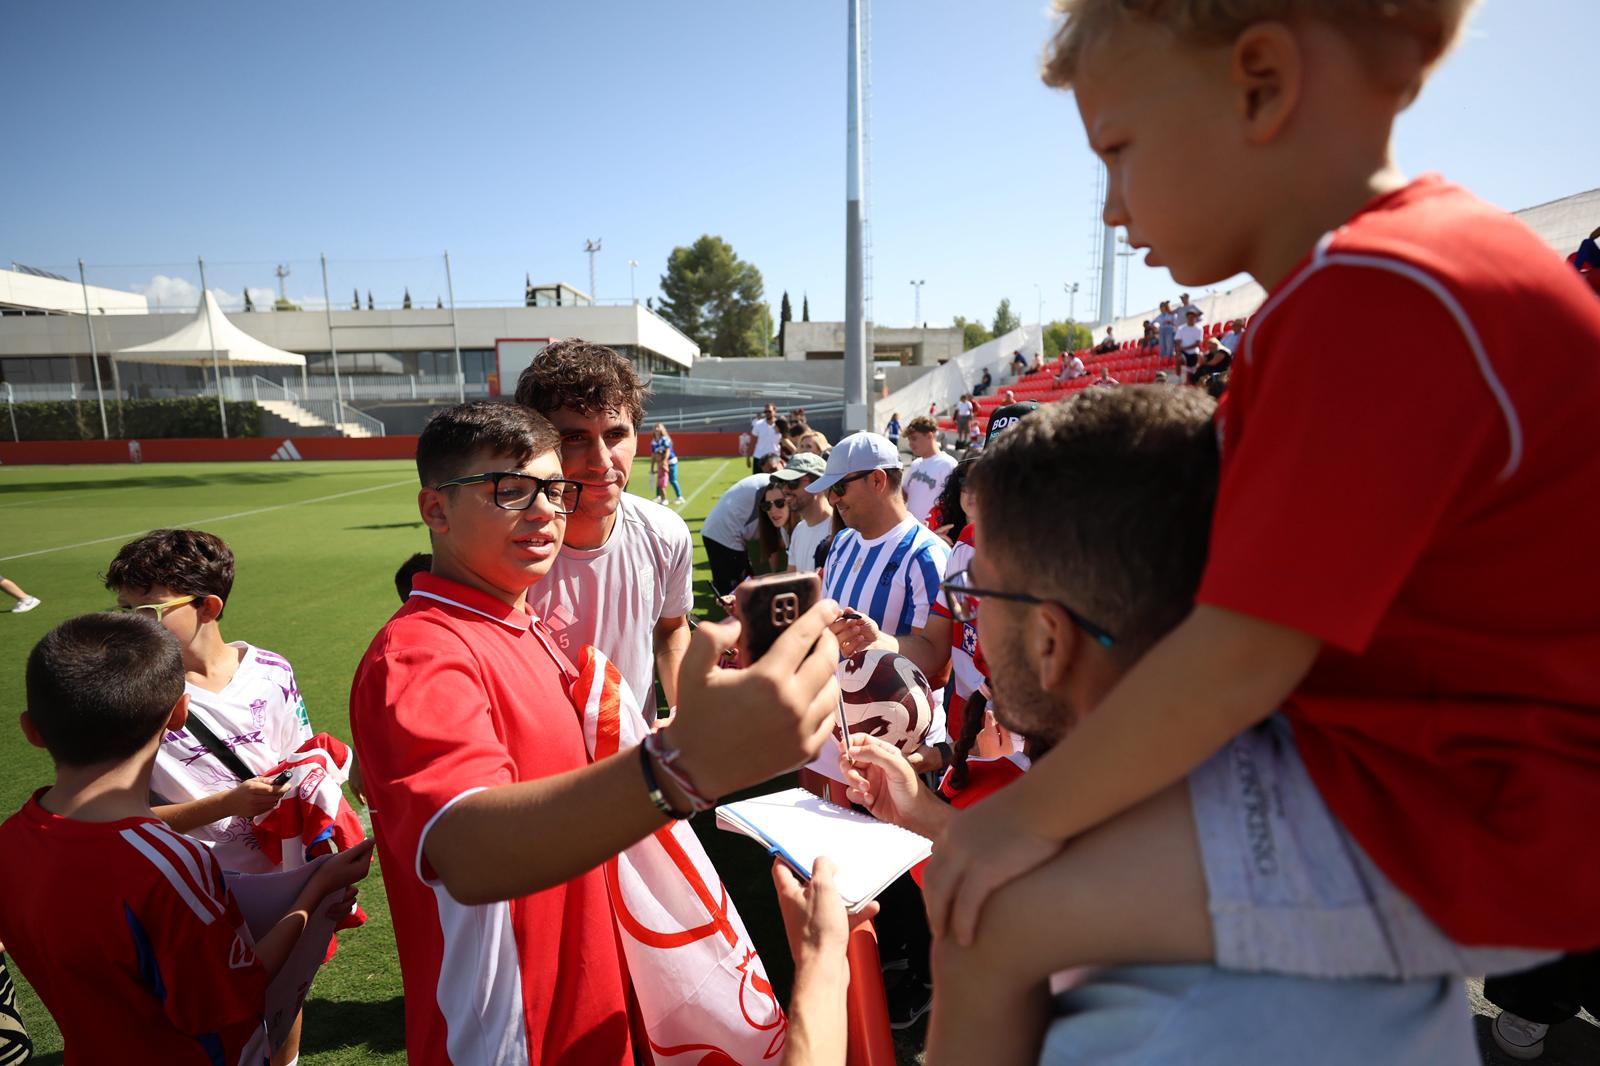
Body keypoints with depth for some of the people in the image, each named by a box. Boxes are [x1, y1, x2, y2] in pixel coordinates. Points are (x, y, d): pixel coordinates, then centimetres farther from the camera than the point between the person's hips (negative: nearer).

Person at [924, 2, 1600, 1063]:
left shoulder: (1379, 299, -25)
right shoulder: (1407, 264, 9)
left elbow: (1242, 656, -27)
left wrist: (1031, 811, -15)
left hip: (1467, 825, -10)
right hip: (1417, 745, 10)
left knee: (992, 907, -16)